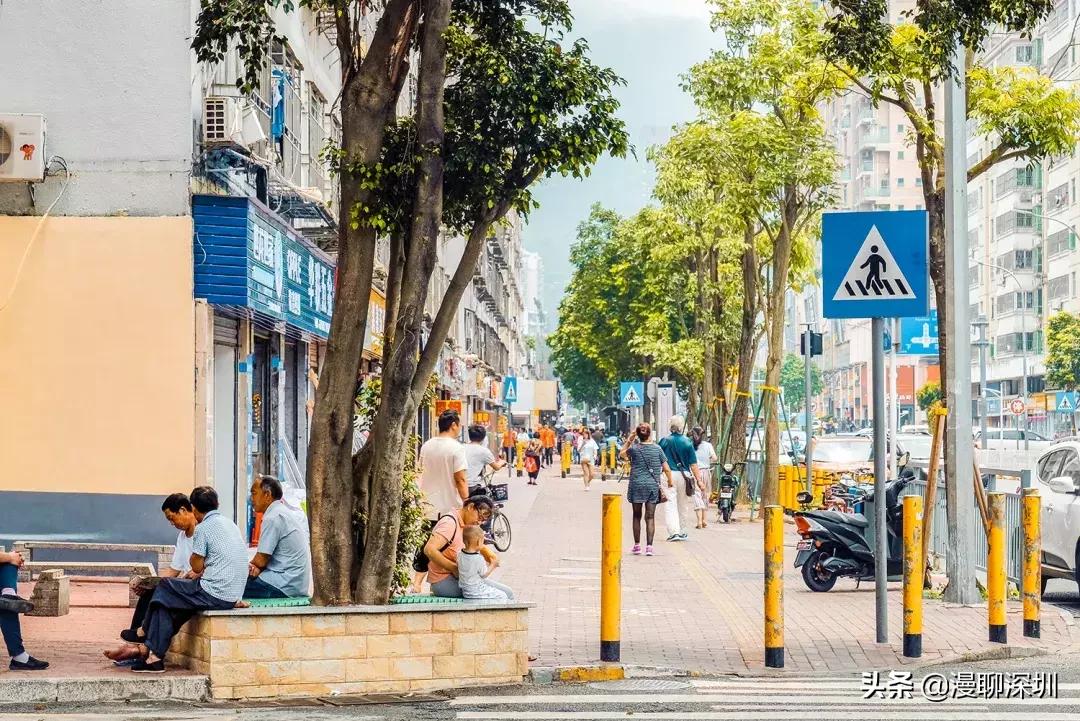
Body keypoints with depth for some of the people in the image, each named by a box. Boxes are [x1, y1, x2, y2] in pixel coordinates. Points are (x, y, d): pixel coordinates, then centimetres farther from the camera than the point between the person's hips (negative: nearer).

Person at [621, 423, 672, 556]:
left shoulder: (634, 448, -3)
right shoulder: (657, 449, -1)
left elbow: (622, 453, 18)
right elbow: (666, 469, 2)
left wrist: (629, 440, 15)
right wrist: (670, 482, 17)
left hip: (636, 485, 0)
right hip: (653, 485, 0)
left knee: (637, 516, 11)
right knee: (650, 517, 1)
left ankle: (637, 546, 14)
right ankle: (649, 546, -6)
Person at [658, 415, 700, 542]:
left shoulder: (664, 441, -1)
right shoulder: (687, 442, 0)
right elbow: (693, 464, -1)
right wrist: (698, 480, 2)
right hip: (684, 475, 1)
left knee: (670, 504, -2)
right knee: (682, 505, 14)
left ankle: (674, 532, -14)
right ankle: (680, 531, 23)